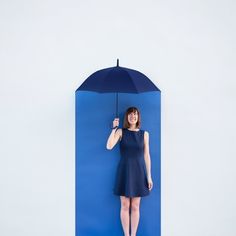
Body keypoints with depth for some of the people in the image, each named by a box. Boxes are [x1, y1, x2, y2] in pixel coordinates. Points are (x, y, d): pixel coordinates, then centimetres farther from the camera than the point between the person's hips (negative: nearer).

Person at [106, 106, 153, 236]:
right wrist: (114, 128, -16)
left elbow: (146, 156, 4)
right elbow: (109, 146, -16)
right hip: (124, 172, -1)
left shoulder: (144, 134, 3)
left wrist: (149, 176, 1)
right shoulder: (121, 131, -1)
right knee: (125, 206, 5)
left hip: (139, 172, 1)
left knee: (135, 207, 7)